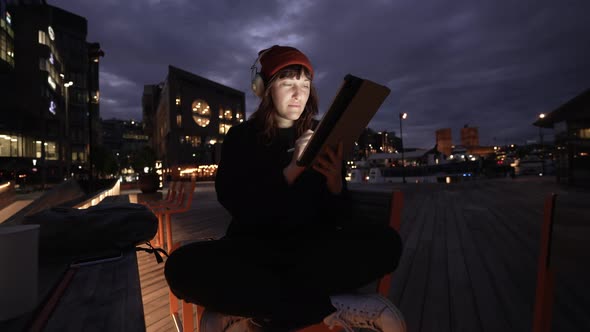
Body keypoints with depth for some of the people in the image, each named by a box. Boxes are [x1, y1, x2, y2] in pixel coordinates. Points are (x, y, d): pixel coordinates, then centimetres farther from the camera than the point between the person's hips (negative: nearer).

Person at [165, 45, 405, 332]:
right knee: (183, 265, -29)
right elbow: (237, 205, -12)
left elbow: (337, 217, 1)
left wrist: (335, 181, -21)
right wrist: (291, 170, -24)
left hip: (312, 247, 2)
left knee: (386, 242, -23)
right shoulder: (241, 137, 2)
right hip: (254, 248, -1)